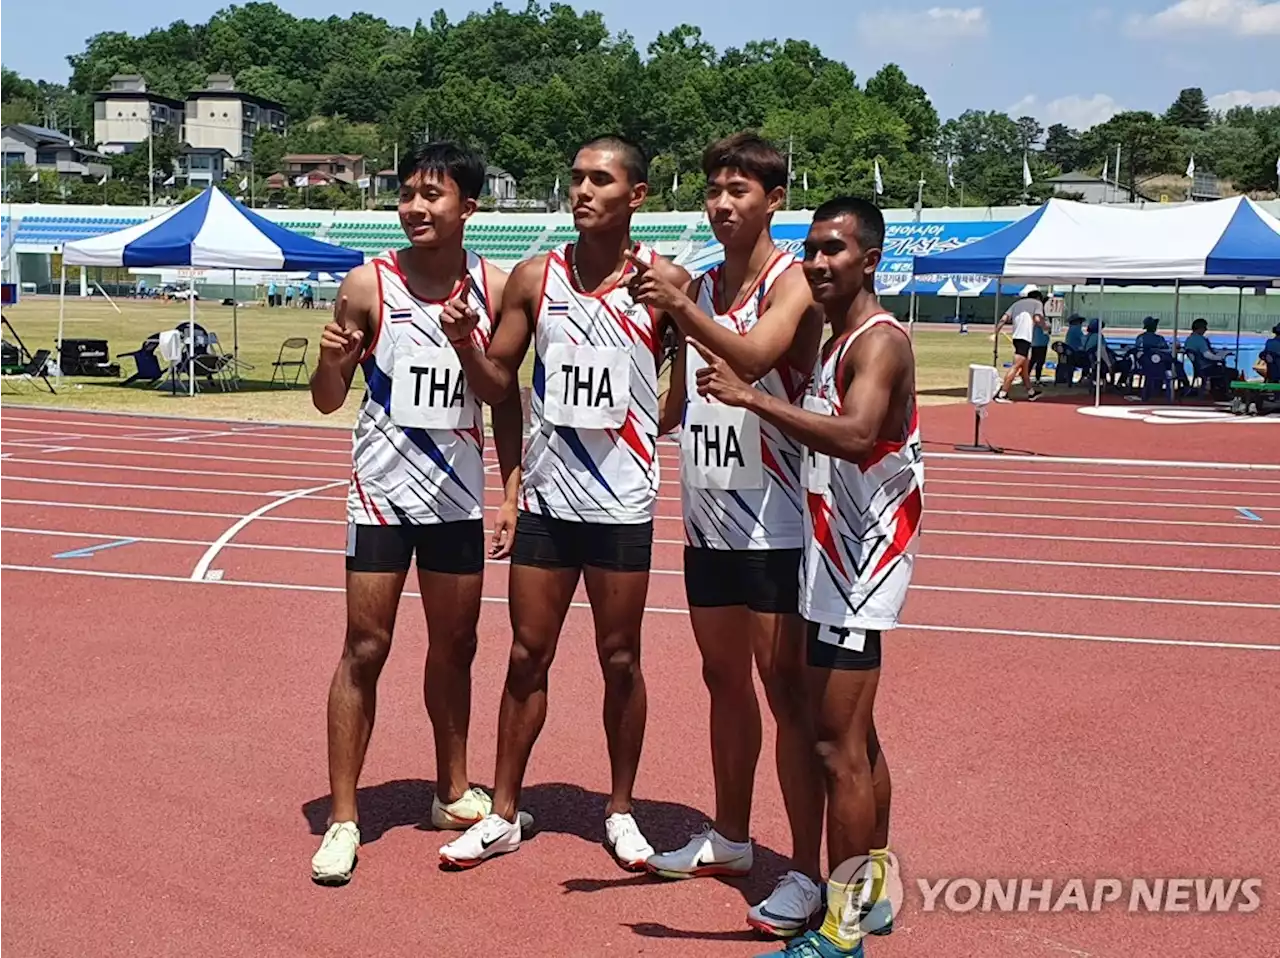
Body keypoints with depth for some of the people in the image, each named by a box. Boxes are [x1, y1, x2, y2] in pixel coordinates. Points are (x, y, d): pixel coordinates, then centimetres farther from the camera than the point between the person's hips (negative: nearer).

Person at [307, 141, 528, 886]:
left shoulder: (495, 289, 0)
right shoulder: (369, 286, -7)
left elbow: (505, 398, 8)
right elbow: (328, 402, -1)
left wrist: (512, 489, 3)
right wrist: (332, 362, -23)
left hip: (459, 494, 3)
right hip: (383, 490, -2)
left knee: (455, 646, 13)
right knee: (365, 649, -2)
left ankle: (453, 791, 29)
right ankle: (344, 817, 6)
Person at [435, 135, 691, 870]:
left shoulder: (665, 281, -5)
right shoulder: (535, 278, 4)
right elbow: (496, 384, 8)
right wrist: (467, 346, -13)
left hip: (623, 502, -2)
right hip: (547, 496, 3)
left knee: (620, 660, 8)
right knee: (527, 657, 9)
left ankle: (621, 811, 24)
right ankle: (504, 815, 20)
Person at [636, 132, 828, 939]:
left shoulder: (791, 282, -10)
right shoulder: (703, 286, 12)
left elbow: (753, 358, -30)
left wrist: (681, 310, -42)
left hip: (772, 523, -7)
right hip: (706, 519, 7)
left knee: (785, 688, -5)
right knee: (724, 679, 16)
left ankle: (807, 873, 2)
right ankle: (730, 839, 30)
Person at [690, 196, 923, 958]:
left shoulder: (880, 340, -16)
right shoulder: (839, 342, 15)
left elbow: (855, 435, -34)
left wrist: (751, 397, -40)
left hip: (859, 564, -10)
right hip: (840, 560, 10)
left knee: (839, 746, -8)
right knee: (856, 737, 18)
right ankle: (872, 889, 30)